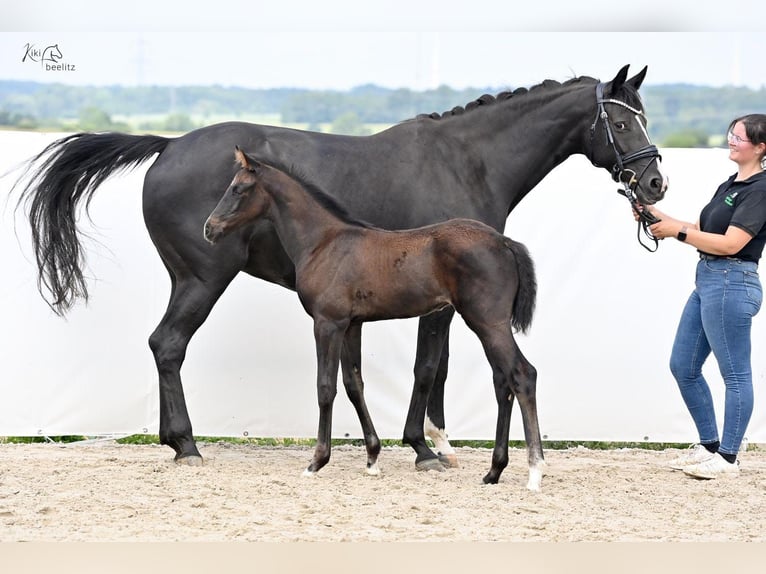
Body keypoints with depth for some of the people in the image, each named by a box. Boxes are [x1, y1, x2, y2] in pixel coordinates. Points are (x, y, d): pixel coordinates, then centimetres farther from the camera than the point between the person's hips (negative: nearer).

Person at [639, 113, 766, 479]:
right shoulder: (730, 185, 16)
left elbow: (729, 243, -20)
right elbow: (702, 230, 16)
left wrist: (677, 232, -17)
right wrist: (661, 218, 4)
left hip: (732, 284, -11)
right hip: (707, 280, 11)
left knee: (735, 374, -2)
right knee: (683, 367, 13)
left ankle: (727, 458, 3)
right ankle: (708, 445, 23)